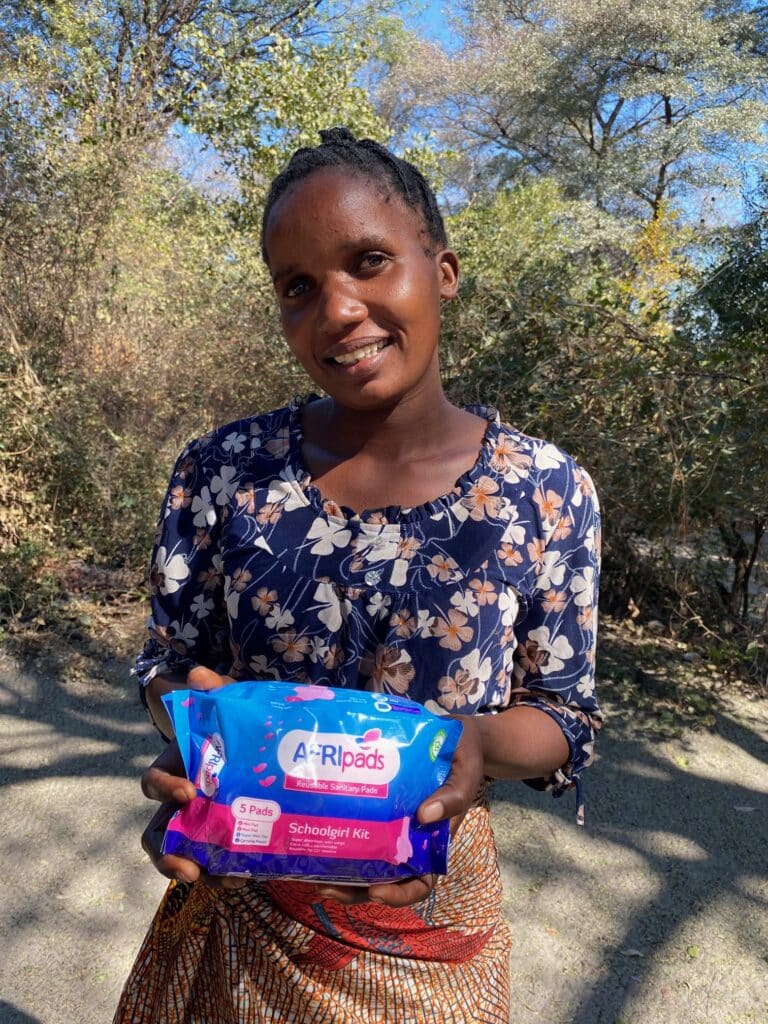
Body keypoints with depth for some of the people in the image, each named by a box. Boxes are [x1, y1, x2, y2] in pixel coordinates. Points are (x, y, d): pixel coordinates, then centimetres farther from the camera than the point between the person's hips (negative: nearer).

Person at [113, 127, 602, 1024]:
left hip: (429, 910, 0)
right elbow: (169, 663, 0)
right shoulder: (222, 471, -10)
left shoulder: (546, 493, -13)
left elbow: (563, 713, -5)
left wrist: (479, 744, -27)